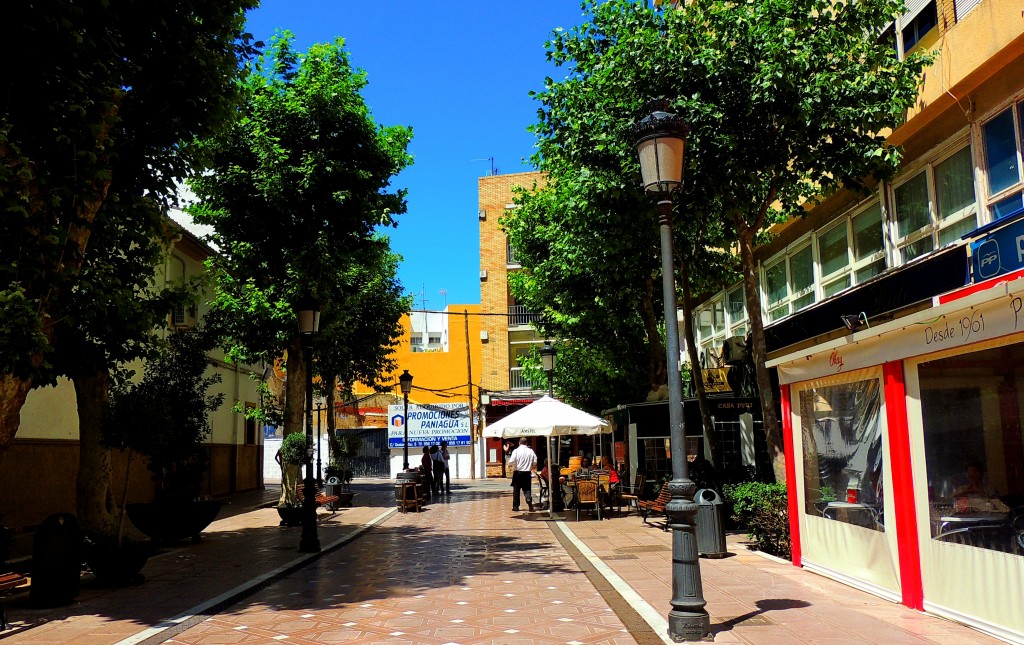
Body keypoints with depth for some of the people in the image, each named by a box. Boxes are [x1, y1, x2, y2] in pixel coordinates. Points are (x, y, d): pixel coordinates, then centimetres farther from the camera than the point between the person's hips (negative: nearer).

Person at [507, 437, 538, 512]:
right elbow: (535, 462, 1)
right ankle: (529, 501, -13)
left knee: (516, 489, 8)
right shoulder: (531, 451, -2)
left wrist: (513, 465, 6)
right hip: (527, 473, 2)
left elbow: (511, 462, -17)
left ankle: (516, 506, 11)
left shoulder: (516, 451, -10)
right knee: (527, 489, 10)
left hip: (518, 472, -2)